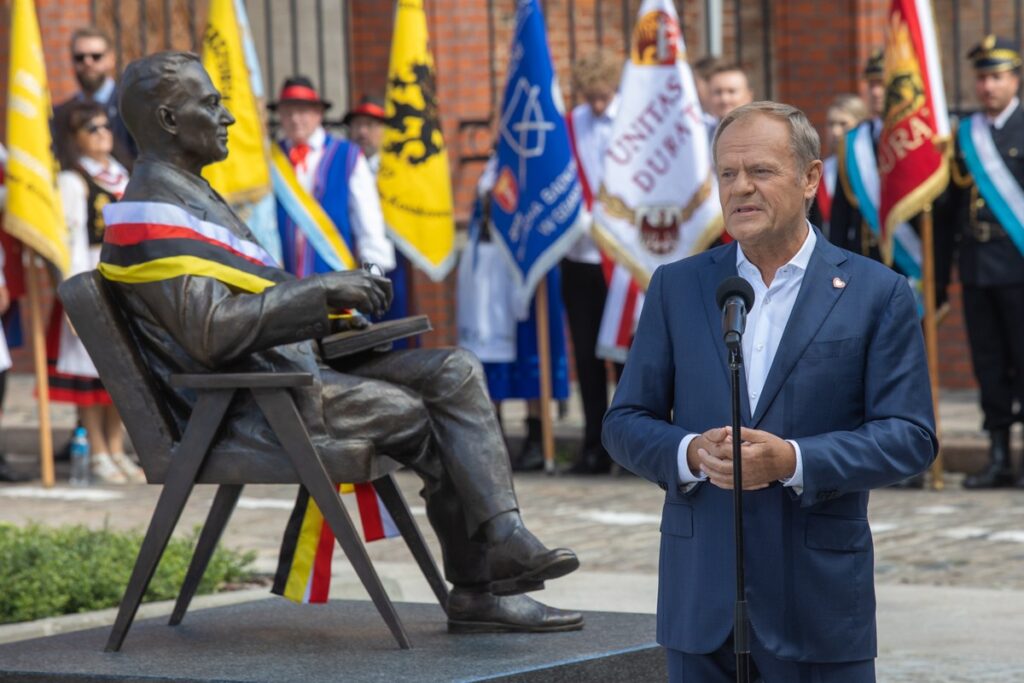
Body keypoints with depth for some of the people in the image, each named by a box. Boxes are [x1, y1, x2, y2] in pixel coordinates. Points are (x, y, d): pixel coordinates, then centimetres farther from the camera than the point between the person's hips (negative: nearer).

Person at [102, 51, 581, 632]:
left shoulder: (186, 193, 21)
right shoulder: (154, 210, -13)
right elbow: (211, 332, -24)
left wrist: (332, 307, 9)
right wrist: (321, 290, -17)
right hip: (249, 404, -10)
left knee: (456, 373, -5)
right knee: (419, 416, -15)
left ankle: (502, 537, -18)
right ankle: (478, 583, 2)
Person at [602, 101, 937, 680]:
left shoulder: (876, 294, 0)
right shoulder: (677, 287, 9)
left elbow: (910, 436, -4)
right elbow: (626, 422, 10)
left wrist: (794, 460, -17)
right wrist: (691, 453, -12)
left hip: (820, 600, -2)